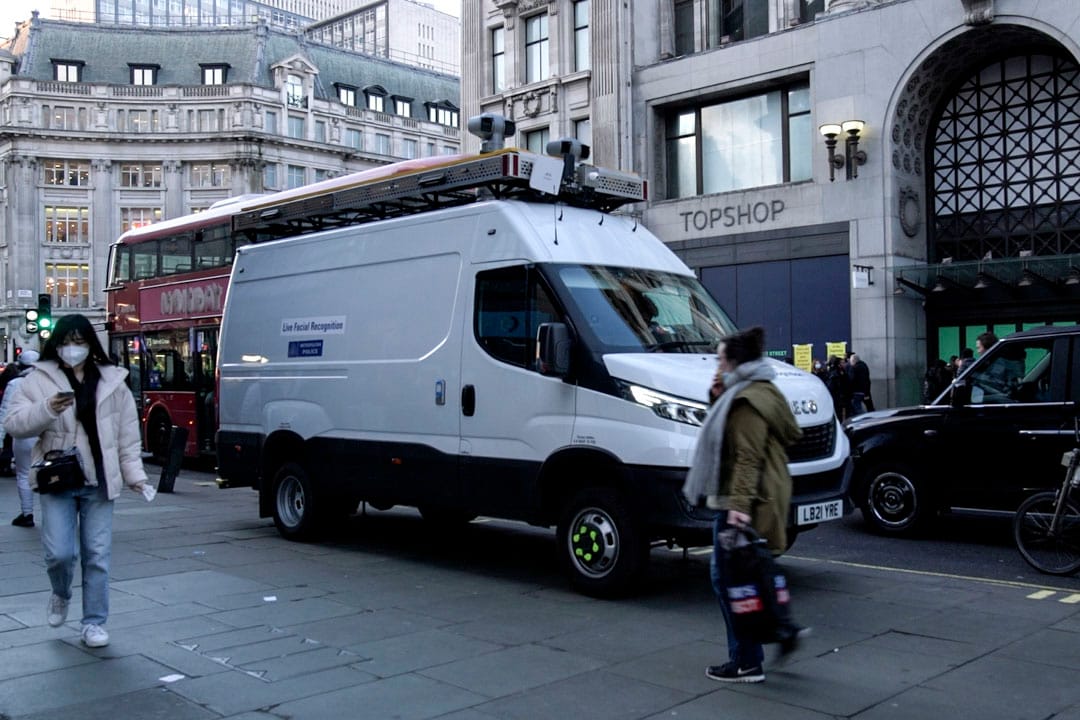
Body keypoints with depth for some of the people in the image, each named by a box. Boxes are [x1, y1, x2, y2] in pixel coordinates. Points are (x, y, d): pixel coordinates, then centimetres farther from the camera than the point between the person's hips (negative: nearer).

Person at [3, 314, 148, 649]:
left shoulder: (113, 382, 6)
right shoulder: (38, 379, 3)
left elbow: (127, 434, 8)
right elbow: (14, 424, -3)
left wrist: (134, 473, 3)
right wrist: (47, 409, -20)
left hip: (98, 483, 1)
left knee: (97, 555, 4)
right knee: (60, 552, -8)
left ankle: (94, 622, 17)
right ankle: (61, 595, 26)